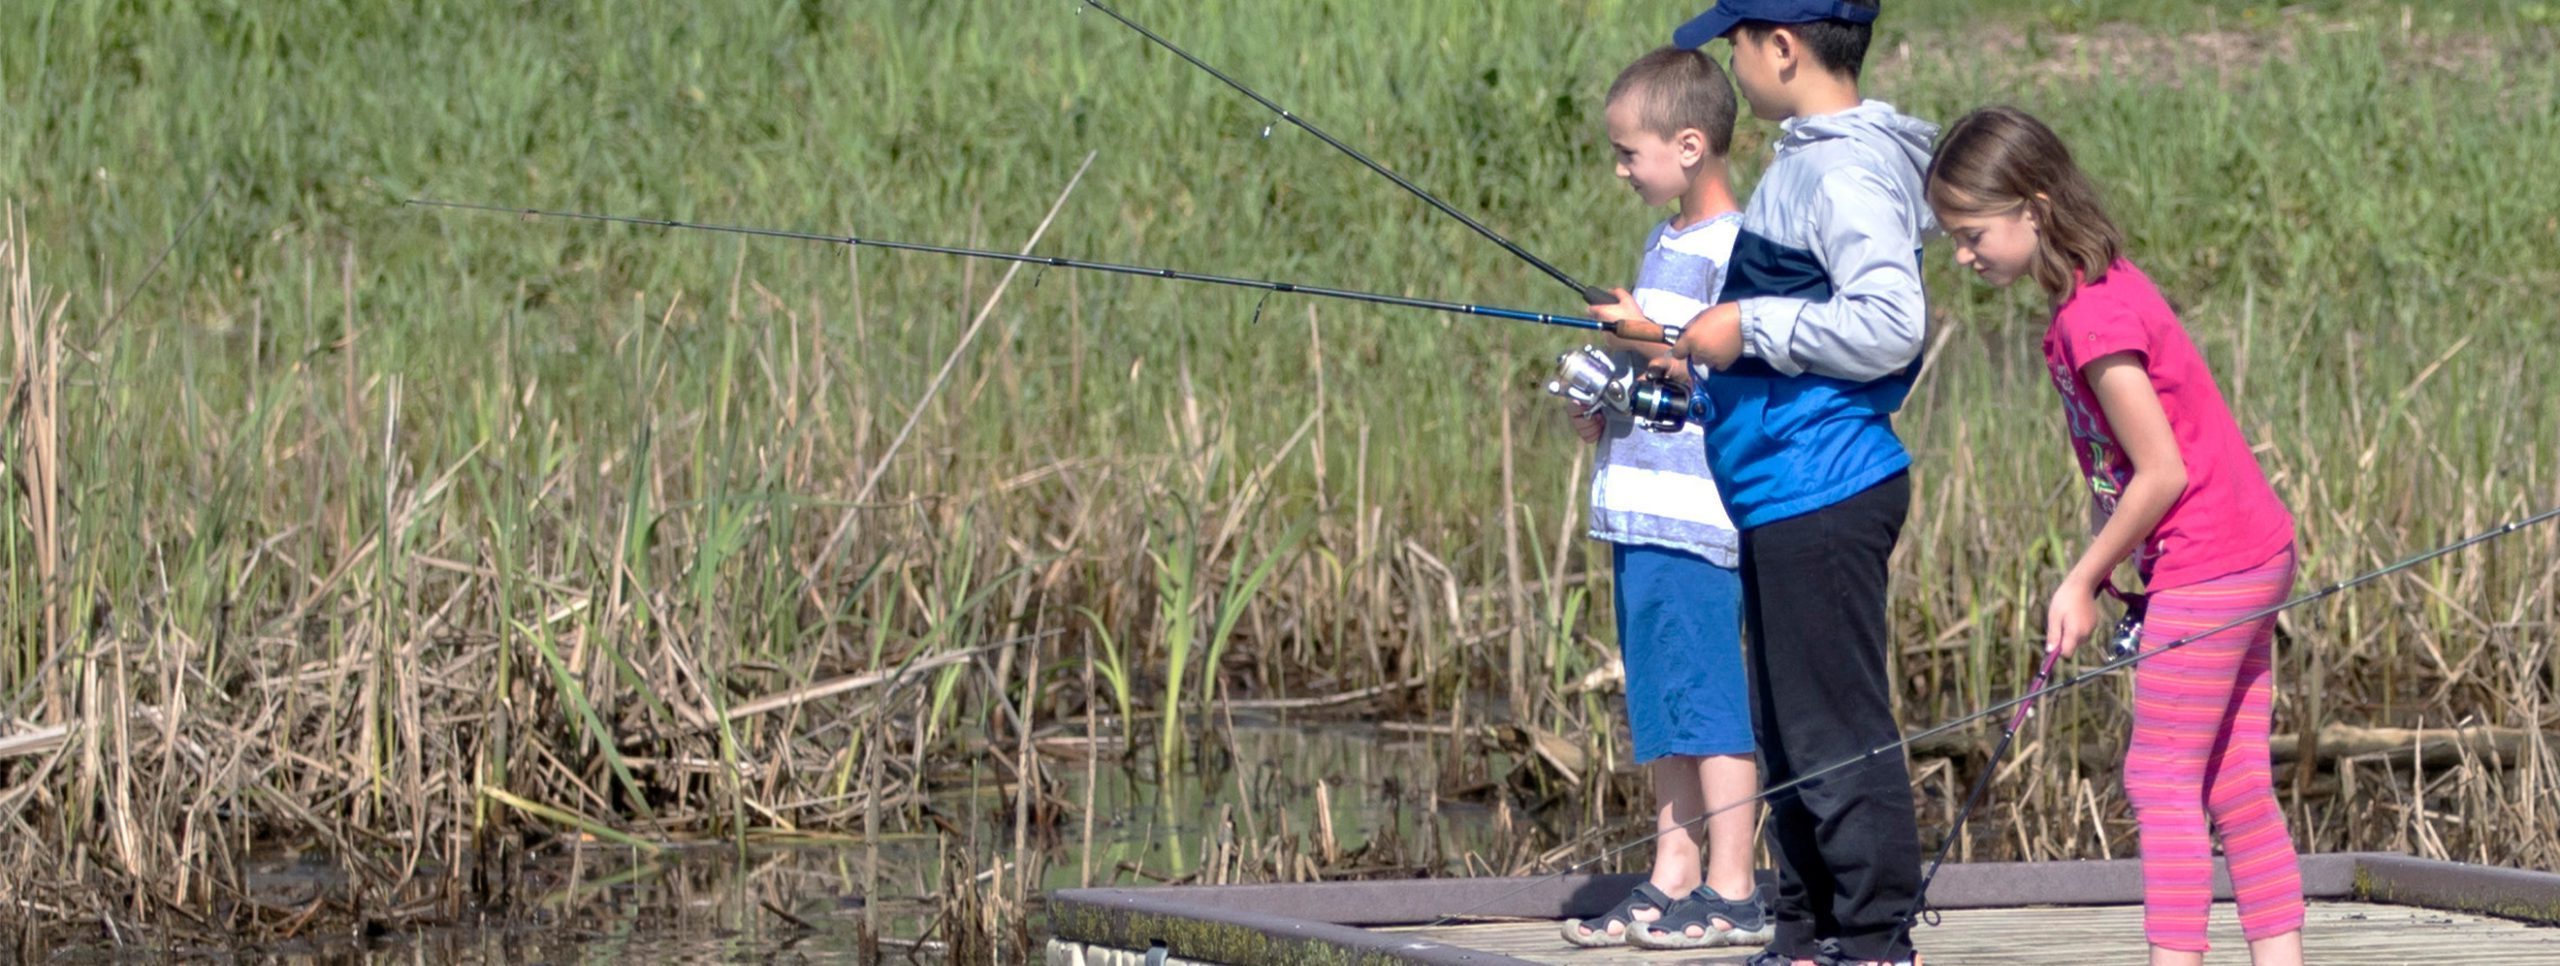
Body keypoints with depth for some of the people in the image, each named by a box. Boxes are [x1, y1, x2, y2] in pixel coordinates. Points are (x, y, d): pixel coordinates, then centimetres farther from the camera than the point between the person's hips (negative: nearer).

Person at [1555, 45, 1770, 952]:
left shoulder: (1736, 250, -12)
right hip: (1641, 510, 10)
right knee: (1659, 705, 12)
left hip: (1698, 513, -10)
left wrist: (1656, 347, -19)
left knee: (1706, 699, -7)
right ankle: (1673, 879, 18)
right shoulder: (1666, 243, 17)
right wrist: (1603, 397, 12)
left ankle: (1732, 892, -4)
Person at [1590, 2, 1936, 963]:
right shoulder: (1805, 162, 16)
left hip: (1823, 495, -11)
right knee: (1790, 729, 15)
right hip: (1785, 495, 11)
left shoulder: (1847, 171, -16)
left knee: (1838, 727, -7)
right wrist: (1673, 334, 23)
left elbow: (1888, 326, -25)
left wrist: (1751, 330, -19)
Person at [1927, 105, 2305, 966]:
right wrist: (2092, 581, 5)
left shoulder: (2096, 319, -19)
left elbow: (2163, 473, -19)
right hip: (2252, 557, 10)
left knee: (2162, 776, -6)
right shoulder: (2097, 291, 10)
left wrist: (2085, 579, -8)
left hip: (2207, 566, -10)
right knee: (2236, 789, 11)